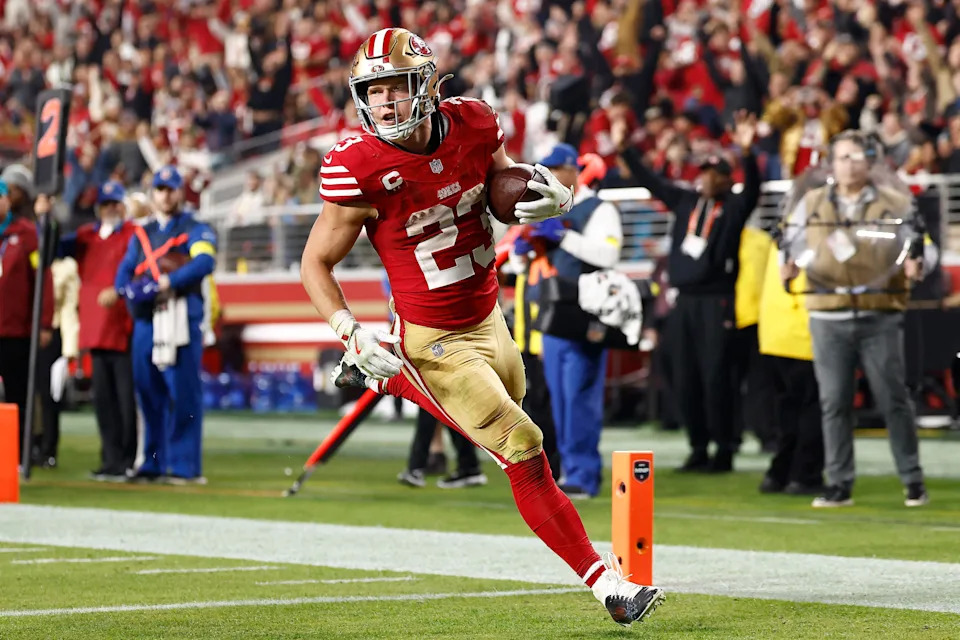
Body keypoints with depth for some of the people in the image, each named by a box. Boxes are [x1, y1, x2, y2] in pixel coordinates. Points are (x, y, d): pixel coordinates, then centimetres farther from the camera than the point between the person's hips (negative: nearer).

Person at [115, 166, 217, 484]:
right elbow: (123, 275, 15)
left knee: (183, 393, -9)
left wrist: (167, 282, -22)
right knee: (149, 393, 6)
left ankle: (184, 466, -9)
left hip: (180, 319, -6)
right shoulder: (141, 234, 23)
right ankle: (154, 464, 14)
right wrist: (133, 291, -8)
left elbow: (204, 262, -14)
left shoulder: (195, 230, 6)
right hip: (146, 320, 6)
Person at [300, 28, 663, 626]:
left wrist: (554, 196, -12)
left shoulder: (471, 126, -9)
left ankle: (390, 377, 42)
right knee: (525, 454, -13)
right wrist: (351, 333, -26)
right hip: (435, 344, -6)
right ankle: (607, 582, -5)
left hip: (489, 324, 6)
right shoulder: (361, 168, -22)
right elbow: (316, 263, -11)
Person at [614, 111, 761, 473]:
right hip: (685, 300, 6)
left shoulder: (734, 207, 0)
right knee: (685, 380, 6)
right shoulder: (686, 202, 14)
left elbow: (752, 188, -19)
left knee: (714, 378, -7)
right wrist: (625, 150, 20)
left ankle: (724, 450, -1)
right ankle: (698, 448, 14)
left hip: (717, 301, -6)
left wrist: (747, 153, -35)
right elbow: (650, 181, 21)